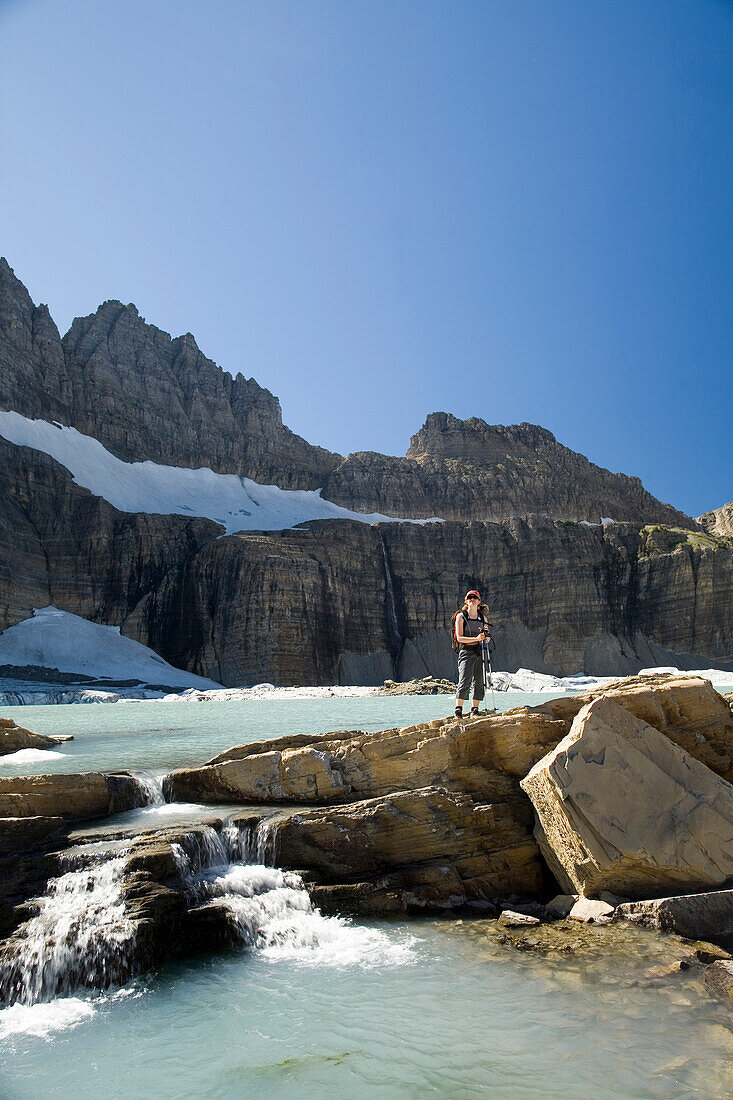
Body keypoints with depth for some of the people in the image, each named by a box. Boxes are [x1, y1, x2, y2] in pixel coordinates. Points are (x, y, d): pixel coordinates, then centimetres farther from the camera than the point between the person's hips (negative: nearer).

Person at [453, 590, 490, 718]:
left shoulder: (483, 617, 14)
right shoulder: (461, 616, 1)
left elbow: (487, 638, 18)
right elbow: (459, 638, -7)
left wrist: (485, 637, -6)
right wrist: (476, 638, -18)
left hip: (479, 651, 5)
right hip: (466, 651, -5)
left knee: (479, 682, 2)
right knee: (465, 681, -14)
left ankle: (474, 710, 10)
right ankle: (458, 709, -9)